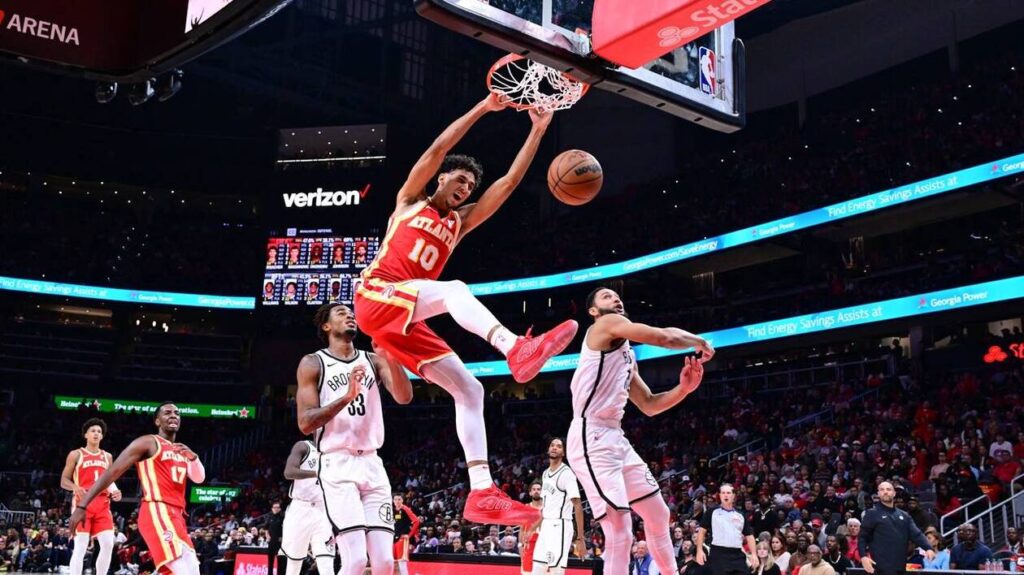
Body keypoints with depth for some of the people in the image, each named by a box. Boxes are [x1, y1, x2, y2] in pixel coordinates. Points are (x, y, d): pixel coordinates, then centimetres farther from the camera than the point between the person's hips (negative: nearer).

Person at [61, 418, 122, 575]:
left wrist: (114, 491, 2)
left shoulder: (107, 456, 18)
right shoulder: (76, 454, 5)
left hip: (102, 504, 4)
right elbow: (64, 481, 4)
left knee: (108, 544, -5)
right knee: (80, 547, -10)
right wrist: (75, 488, -18)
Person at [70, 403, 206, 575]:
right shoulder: (148, 443, -1)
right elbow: (112, 471, -5)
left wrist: (193, 457, -6)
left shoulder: (182, 451, 22)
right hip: (157, 512, -9)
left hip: (176, 515, 9)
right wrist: (82, 505, -11)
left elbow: (199, 479, 16)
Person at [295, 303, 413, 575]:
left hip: (372, 464, 4)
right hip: (338, 465, -4)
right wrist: (346, 397, -17)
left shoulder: (373, 360, 15)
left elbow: (404, 397, -3)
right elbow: (305, 423, -5)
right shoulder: (313, 363, 4)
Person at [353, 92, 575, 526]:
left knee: (469, 388, -7)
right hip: (376, 298, -6)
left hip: (408, 320, 6)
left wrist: (537, 131, 12)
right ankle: (517, 348, -59)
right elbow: (437, 150, -2)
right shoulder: (410, 200, 12)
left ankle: (482, 492, -12)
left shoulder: (460, 222, 23)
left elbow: (509, 182, 16)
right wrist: (483, 108, -4)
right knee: (453, 289, -34)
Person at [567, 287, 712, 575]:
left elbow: (649, 405, 24)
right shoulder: (607, 324, -4)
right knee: (620, 531, -17)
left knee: (658, 514, 19)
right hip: (591, 437, -10)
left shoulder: (627, 356, 24)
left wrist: (684, 388, 7)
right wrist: (699, 341, 5)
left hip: (615, 438, 10)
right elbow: (664, 337, -14)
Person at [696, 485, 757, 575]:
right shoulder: (712, 513, 5)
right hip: (719, 554, -3)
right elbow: (702, 531, 5)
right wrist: (700, 550, -6)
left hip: (738, 555, 3)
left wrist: (754, 554, 2)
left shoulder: (740, 515, 14)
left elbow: (749, 536, 14)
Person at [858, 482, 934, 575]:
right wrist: (863, 556, -18)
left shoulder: (903, 515, 16)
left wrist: (928, 548, -12)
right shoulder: (872, 514, 1)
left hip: (900, 567, 6)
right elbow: (862, 537, -3)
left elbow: (916, 534, 6)